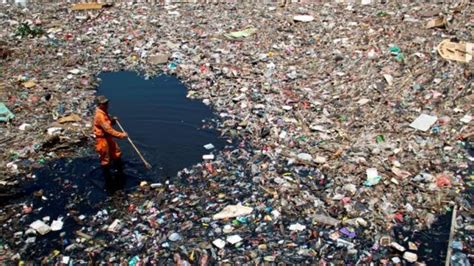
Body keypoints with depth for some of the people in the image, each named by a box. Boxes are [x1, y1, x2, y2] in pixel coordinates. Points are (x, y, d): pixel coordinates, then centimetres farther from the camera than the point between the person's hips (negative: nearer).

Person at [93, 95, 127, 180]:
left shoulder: (104, 112, 5)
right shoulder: (99, 116, -26)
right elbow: (108, 129, -32)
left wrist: (113, 120, -3)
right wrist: (121, 135, -32)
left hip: (108, 138, 10)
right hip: (102, 140, -10)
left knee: (117, 154, 20)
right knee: (105, 160, 5)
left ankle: (120, 173, 37)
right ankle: (108, 178, 20)